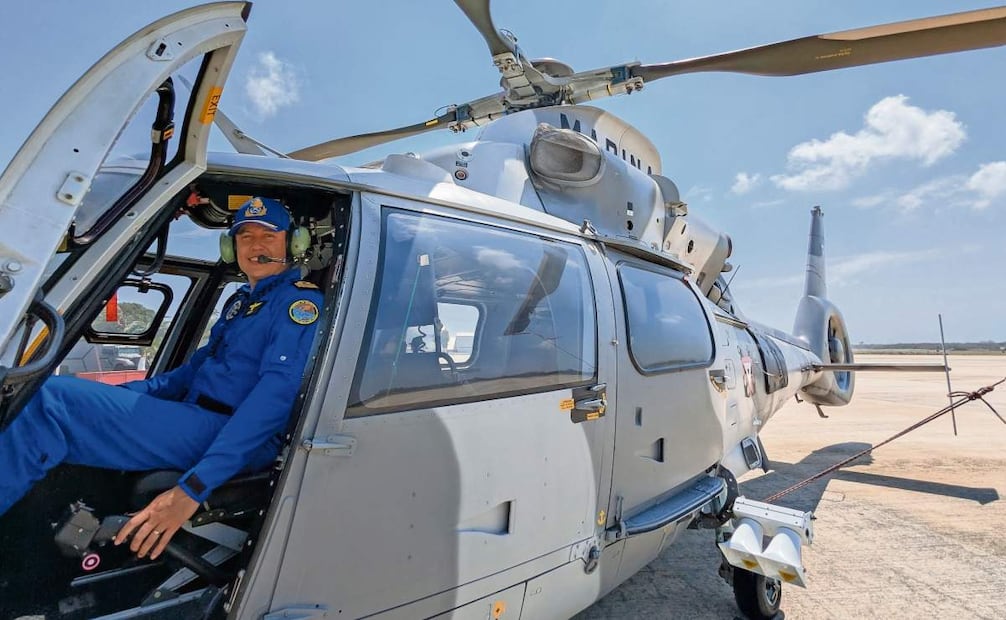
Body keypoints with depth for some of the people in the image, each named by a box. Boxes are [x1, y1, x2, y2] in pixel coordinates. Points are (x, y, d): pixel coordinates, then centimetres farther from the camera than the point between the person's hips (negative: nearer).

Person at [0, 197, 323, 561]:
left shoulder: (299, 299, -10)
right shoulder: (241, 300, 20)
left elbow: (276, 393, -22)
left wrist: (194, 487, -28)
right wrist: (114, 395, 12)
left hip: (239, 443, -9)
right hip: (197, 423, 9)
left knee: (53, 401, -17)